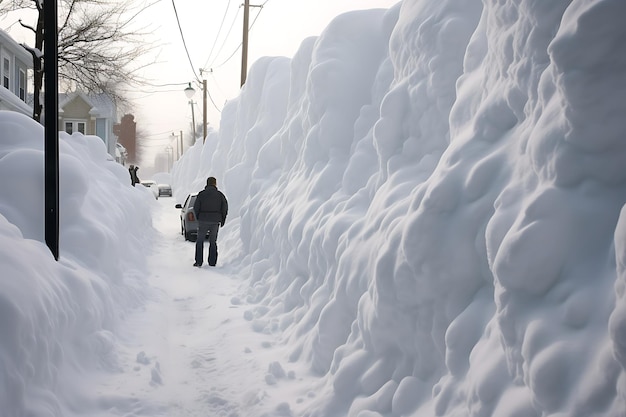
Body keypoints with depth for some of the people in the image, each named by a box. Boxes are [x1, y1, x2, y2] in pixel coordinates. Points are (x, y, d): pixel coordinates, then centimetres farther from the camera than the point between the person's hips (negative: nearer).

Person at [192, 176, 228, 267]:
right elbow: (225, 208, 1)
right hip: (215, 222, 1)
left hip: (203, 221, -1)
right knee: (213, 242, 11)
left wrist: (199, 218, 10)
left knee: (200, 241, 9)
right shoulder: (220, 194, 1)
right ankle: (212, 262, 8)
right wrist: (222, 220, 11)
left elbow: (196, 207, -2)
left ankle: (198, 262, 2)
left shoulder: (201, 194, -2)